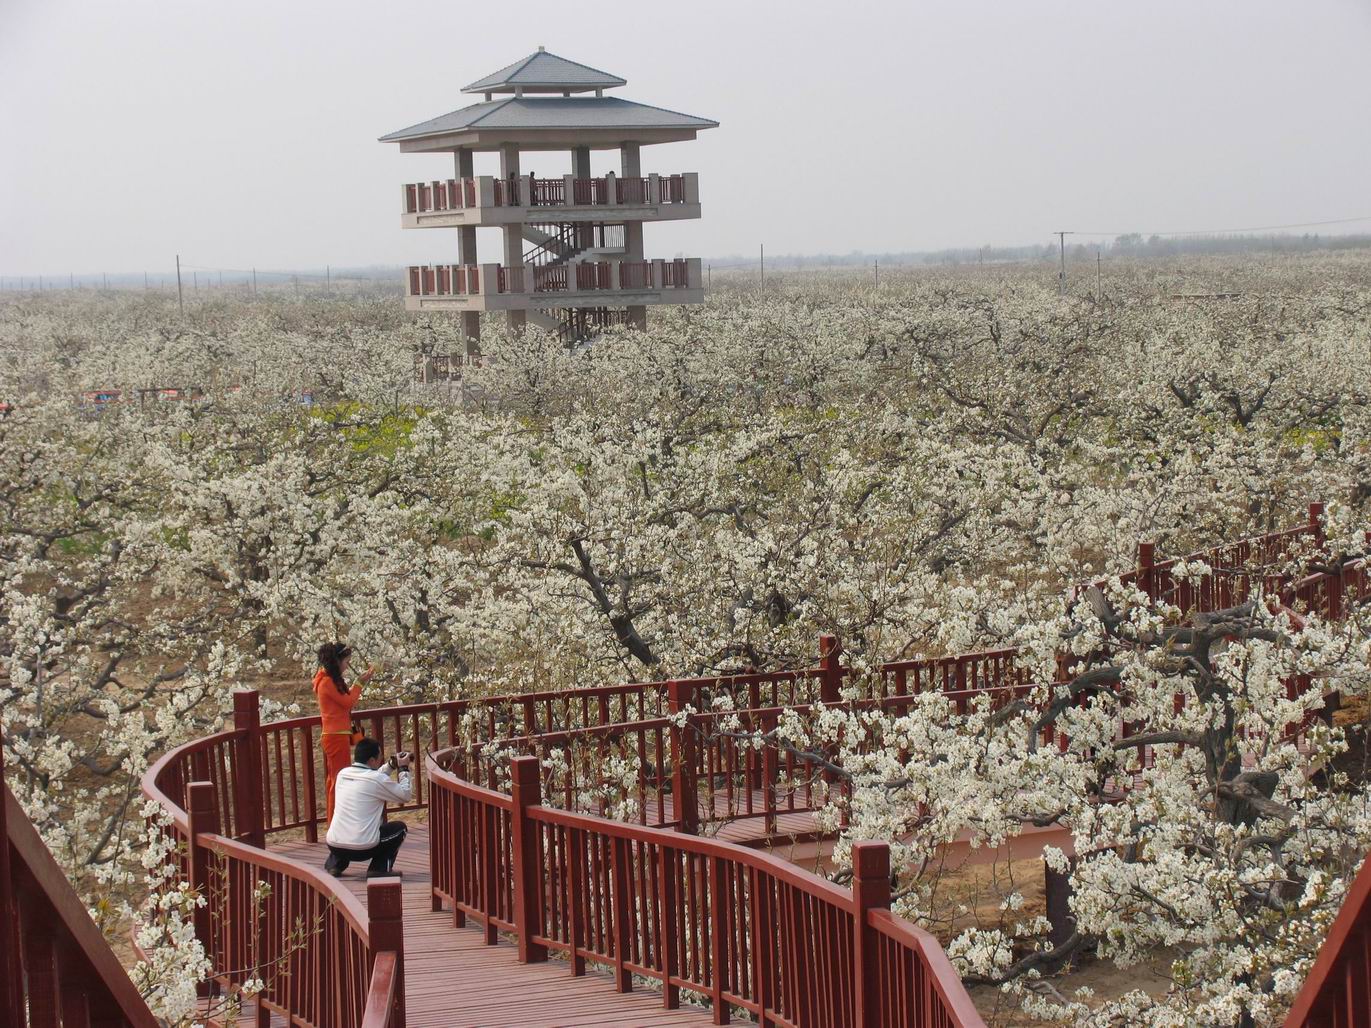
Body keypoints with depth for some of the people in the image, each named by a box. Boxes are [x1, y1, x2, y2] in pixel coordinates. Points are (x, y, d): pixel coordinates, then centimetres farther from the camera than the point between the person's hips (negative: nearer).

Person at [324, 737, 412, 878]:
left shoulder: (342, 774, 8)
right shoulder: (378, 780, -10)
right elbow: (405, 796, 4)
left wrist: (391, 765, 26)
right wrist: (404, 769, 14)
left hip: (334, 846, 6)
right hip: (362, 849, -6)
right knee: (400, 827, 18)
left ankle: (334, 864, 21)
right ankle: (380, 868, 6)